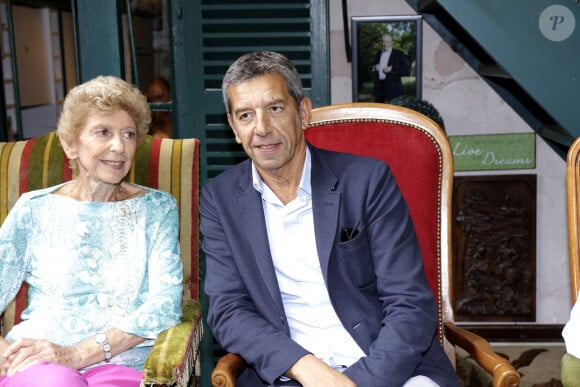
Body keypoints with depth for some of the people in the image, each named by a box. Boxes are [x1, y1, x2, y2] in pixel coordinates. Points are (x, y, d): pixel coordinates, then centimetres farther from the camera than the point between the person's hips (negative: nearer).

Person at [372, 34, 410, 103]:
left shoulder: (399, 54, 1)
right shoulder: (379, 53, 16)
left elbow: (406, 70, -5)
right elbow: (374, 66, 26)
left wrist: (391, 69, -16)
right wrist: (375, 68, 2)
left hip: (393, 88, -5)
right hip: (379, 86, 5)